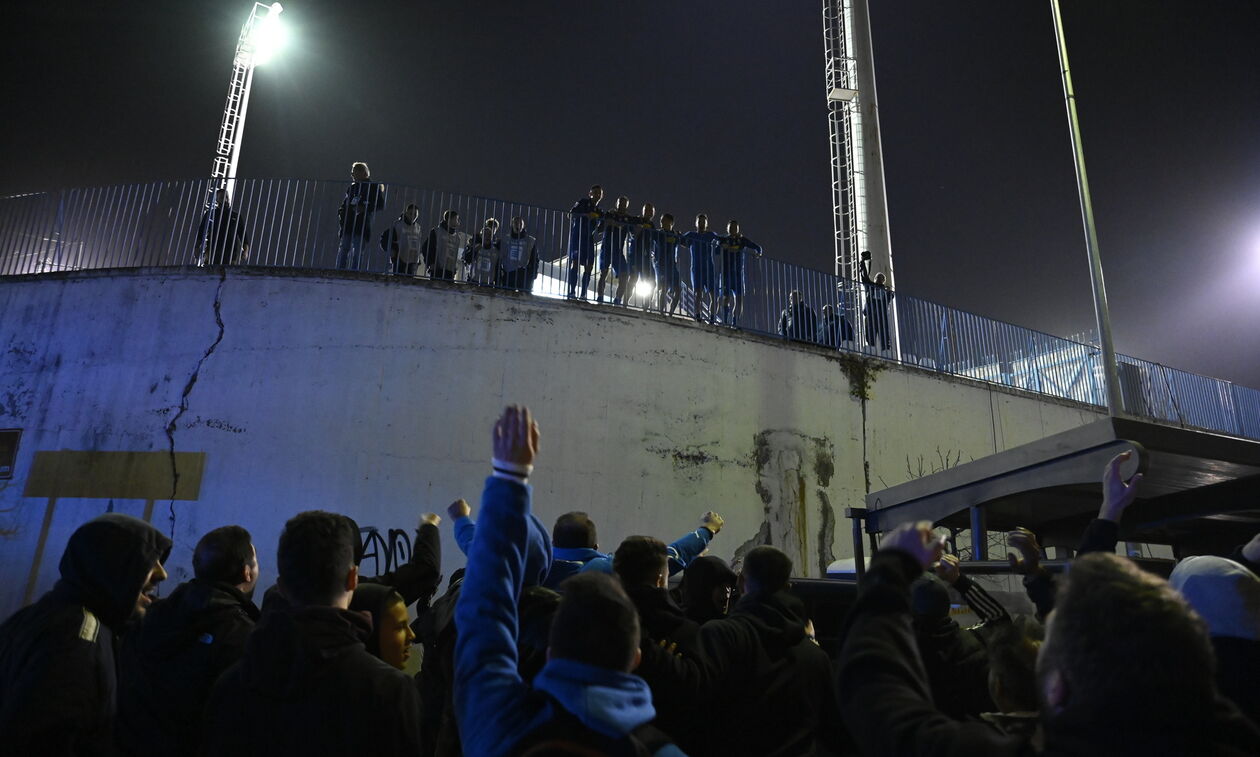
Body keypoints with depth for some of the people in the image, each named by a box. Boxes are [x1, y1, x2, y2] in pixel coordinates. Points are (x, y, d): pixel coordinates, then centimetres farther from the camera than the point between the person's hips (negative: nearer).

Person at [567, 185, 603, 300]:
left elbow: (599, 228, 18)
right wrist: (586, 215, -21)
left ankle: (584, 294, -1)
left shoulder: (599, 212, 20)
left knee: (589, 267, -4)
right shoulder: (582, 203, 6)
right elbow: (571, 214, -9)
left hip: (589, 239, 5)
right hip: (577, 236, -5)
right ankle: (572, 291, -18)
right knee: (575, 263, -16)